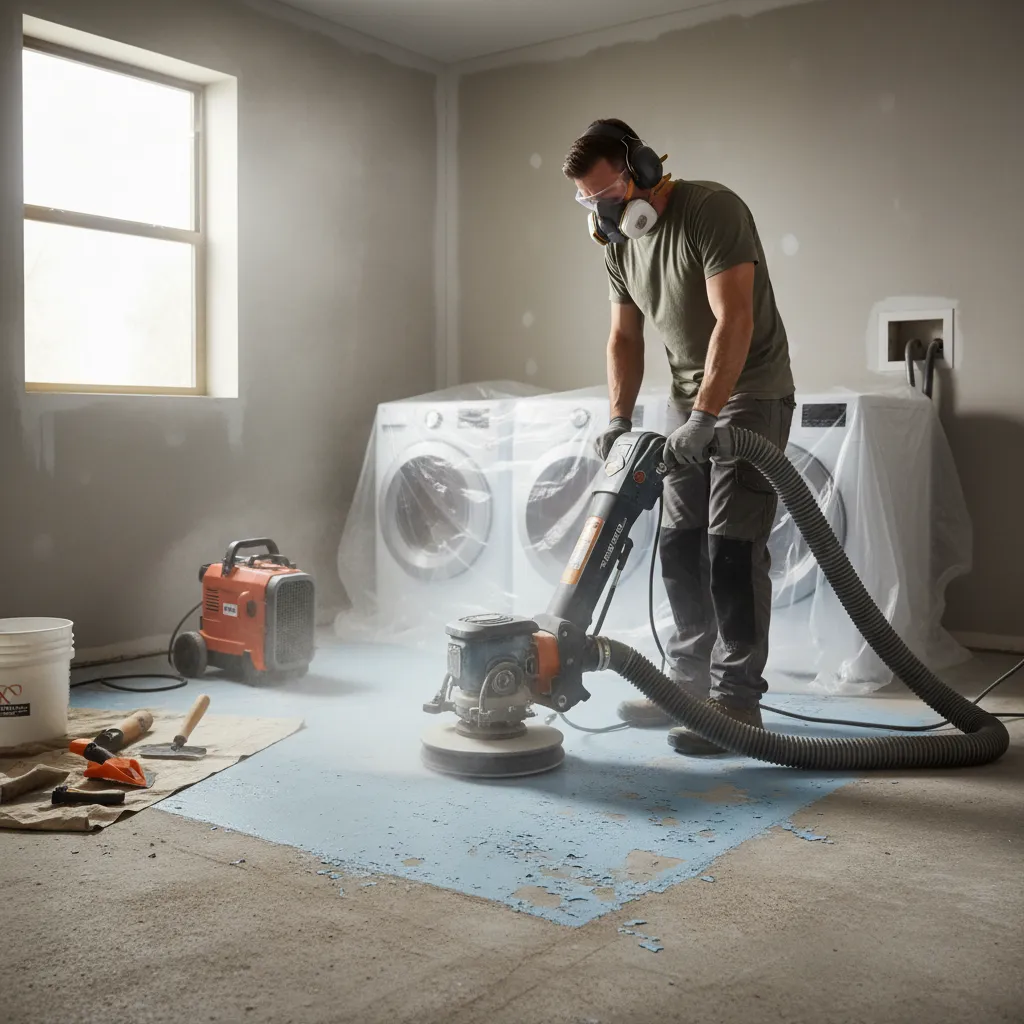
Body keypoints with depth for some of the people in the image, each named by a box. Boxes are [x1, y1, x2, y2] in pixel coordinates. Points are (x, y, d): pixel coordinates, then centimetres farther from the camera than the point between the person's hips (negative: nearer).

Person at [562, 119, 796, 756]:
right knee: (680, 544, 6)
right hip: (689, 395, 8)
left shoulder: (713, 210, -20)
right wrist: (619, 419, -4)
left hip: (750, 393, -8)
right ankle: (690, 683, 16)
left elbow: (734, 322, -27)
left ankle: (735, 700, -5)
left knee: (732, 546, -12)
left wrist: (703, 418, -32)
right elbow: (625, 338, 9)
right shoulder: (618, 243, 4)